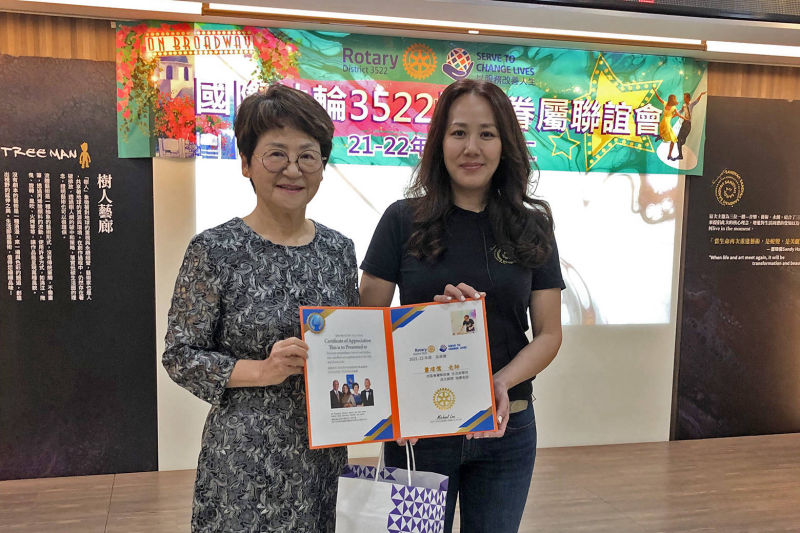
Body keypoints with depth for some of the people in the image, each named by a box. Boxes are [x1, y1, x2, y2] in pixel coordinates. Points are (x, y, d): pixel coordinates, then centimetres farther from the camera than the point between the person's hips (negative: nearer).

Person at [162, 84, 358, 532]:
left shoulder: (339, 249, 2)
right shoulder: (216, 250, -11)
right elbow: (181, 356, -8)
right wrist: (264, 370, -20)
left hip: (324, 454, 4)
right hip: (245, 460, -4)